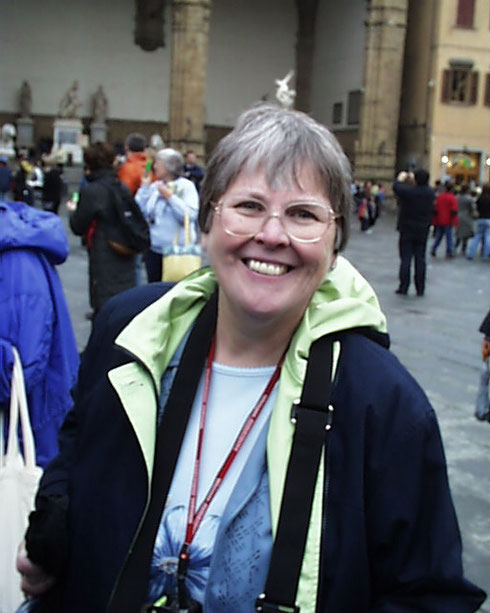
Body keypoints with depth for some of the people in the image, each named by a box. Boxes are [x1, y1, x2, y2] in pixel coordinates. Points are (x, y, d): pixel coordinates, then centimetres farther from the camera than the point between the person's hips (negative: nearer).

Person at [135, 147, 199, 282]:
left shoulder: (186, 186, -4)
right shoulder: (154, 187, 11)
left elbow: (191, 216, -18)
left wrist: (170, 197, -14)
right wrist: (144, 188, 3)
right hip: (153, 249, 6)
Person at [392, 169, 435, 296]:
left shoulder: (409, 191, -17)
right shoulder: (430, 193, -3)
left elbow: (396, 187, 0)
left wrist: (401, 178, 18)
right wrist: (412, 179, 27)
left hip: (407, 230, -3)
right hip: (423, 231, 3)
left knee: (406, 259, 1)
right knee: (420, 259, 7)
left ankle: (403, 287, 2)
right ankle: (420, 289, 9)